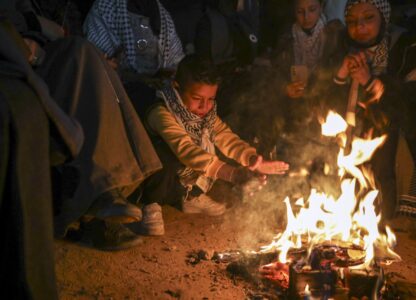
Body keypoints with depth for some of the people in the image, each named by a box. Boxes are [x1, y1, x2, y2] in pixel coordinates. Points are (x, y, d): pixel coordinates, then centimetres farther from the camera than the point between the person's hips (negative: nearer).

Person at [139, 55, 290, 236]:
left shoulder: (207, 113, -4)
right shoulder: (161, 113, -28)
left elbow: (227, 139, -11)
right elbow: (185, 149, -42)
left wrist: (254, 160, -32)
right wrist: (230, 173, -54)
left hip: (185, 184, 7)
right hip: (158, 185, -7)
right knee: (166, 152, -35)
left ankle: (193, 197, 9)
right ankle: (151, 205, -11)